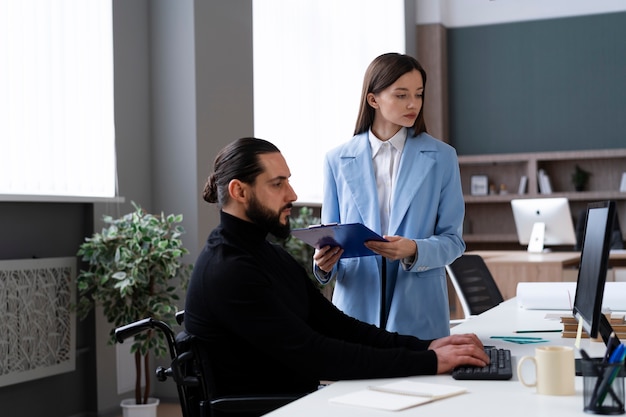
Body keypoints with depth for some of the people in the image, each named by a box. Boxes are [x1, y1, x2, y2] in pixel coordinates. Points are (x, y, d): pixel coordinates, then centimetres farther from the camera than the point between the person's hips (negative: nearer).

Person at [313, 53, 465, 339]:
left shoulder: (441, 157, 2)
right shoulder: (338, 160, 3)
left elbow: (452, 239, 0)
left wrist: (414, 251, -20)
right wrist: (324, 263, -15)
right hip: (356, 308, 1)